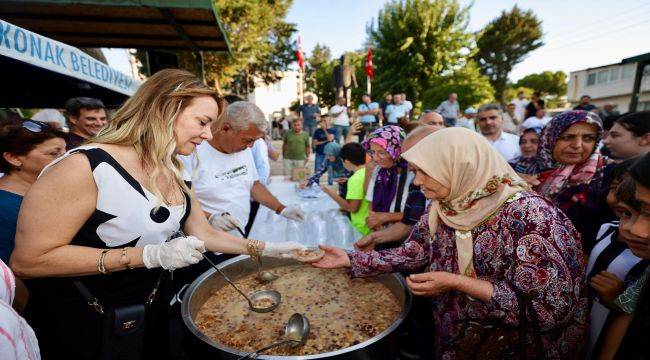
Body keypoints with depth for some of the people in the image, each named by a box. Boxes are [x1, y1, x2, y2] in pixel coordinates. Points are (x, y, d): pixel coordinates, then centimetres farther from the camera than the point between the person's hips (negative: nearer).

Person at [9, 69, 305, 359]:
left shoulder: (172, 174, 0)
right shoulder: (86, 167, -25)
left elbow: (204, 235, 2)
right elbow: (27, 261, -24)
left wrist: (265, 249, -5)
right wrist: (149, 255, -31)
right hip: (81, 324, -6)